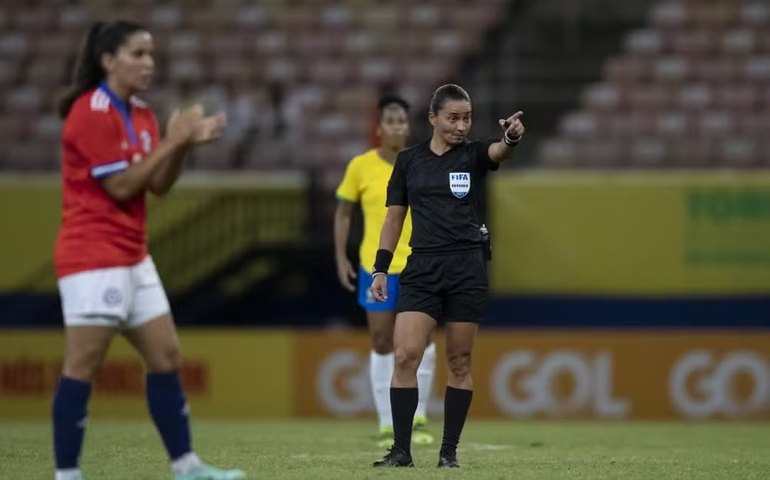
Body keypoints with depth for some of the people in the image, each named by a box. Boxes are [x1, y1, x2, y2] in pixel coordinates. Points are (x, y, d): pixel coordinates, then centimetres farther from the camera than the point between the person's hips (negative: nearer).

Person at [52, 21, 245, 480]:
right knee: (83, 367, -6)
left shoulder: (140, 114, 12)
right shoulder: (91, 113, -15)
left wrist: (186, 143, -4)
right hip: (93, 257, -9)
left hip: (133, 256, 9)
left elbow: (158, 185, 11)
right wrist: (171, 141, -15)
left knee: (166, 356, 9)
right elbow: (120, 186, -18)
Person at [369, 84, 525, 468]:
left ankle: (449, 451, 11)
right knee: (405, 354, -11)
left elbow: (499, 152, -22)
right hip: (422, 267, 1)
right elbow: (394, 217, 12)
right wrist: (380, 269, 5)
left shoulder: (474, 154, 2)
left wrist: (512, 138, -45)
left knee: (459, 361, 3)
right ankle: (401, 451, -6)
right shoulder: (409, 160, 7)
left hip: (468, 267, -1)